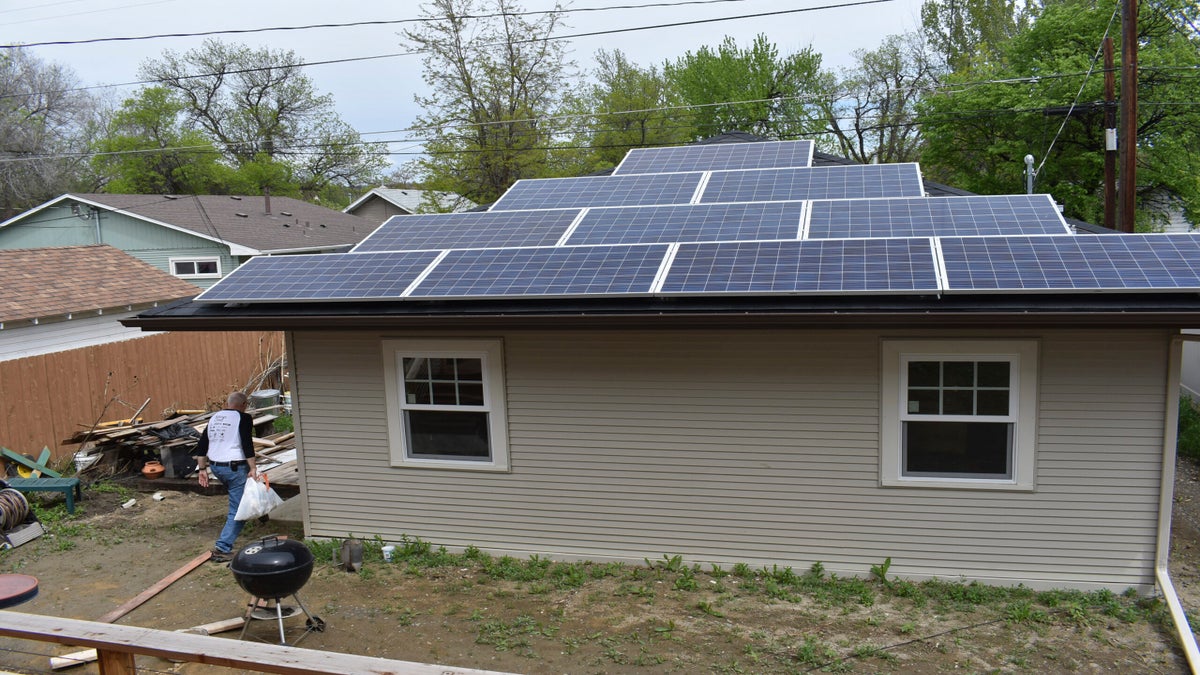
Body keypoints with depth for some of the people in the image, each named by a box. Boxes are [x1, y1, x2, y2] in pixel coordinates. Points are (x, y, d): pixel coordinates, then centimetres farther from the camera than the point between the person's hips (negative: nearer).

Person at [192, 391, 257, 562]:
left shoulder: (214, 418, 14)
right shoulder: (243, 418, -6)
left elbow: (202, 445, 14)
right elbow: (247, 444, -19)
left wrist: (202, 469, 18)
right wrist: (252, 468, -19)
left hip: (215, 466, 7)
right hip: (235, 467, -7)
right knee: (238, 509, -5)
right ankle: (222, 548, -11)